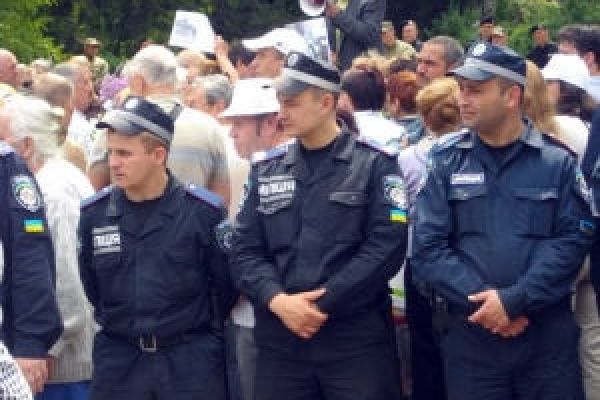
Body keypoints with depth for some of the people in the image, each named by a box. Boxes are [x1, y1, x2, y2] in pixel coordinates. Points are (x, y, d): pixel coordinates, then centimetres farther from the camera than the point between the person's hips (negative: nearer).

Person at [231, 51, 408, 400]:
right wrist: (277, 300, -11)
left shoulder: (375, 164, 0)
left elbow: (387, 246, -9)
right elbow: (245, 250, 8)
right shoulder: (267, 170, 12)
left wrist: (323, 302, -14)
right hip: (280, 339, 4)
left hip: (357, 341, -4)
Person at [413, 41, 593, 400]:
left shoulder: (558, 161, 2)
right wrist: (483, 301, -15)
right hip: (469, 333, 1)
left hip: (548, 334, 0)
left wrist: (514, 300, -17)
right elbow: (429, 247, -3)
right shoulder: (446, 162, 4)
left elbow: (573, 240, -6)